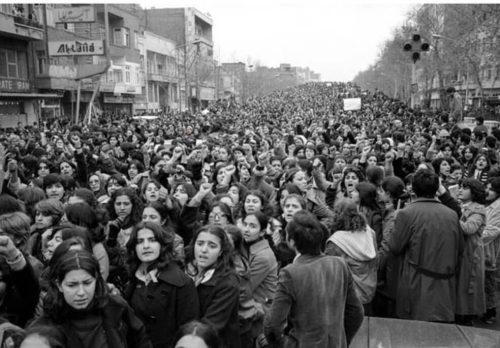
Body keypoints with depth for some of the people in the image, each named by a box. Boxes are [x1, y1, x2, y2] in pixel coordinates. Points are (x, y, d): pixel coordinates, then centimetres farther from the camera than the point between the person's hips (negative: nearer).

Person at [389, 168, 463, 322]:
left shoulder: (407, 213, -14)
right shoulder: (452, 214, -1)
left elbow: (395, 247, -7)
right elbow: (460, 247, 9)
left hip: (417, 285, -4)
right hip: (446, 286, 4)